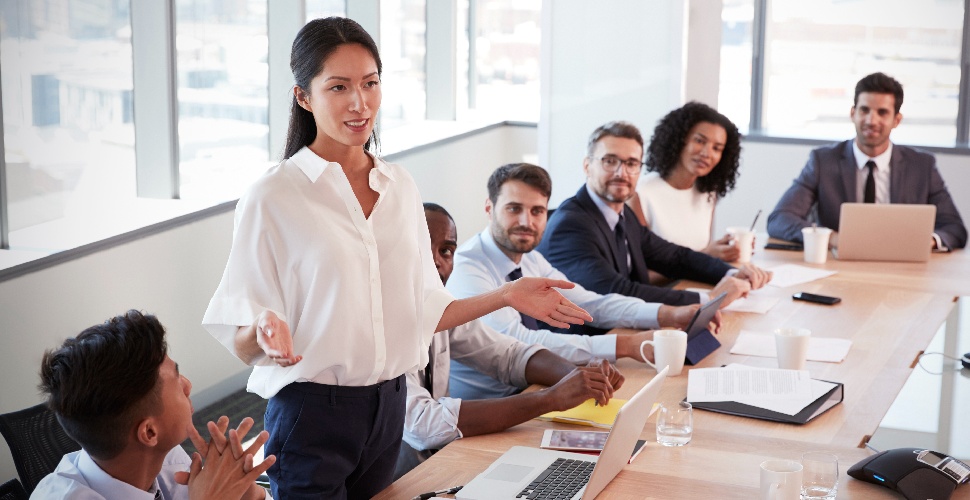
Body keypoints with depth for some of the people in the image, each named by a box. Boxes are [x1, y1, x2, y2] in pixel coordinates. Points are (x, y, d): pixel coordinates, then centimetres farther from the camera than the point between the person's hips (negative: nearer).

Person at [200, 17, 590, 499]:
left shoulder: (401, 188, 6)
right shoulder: (272, 198, -11)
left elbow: (423, 311, 12)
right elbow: (242, 344, -11)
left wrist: (508, 295, 6)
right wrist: (267, 332, -32)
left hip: (388, 406, 5)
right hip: (311, 412, -5)